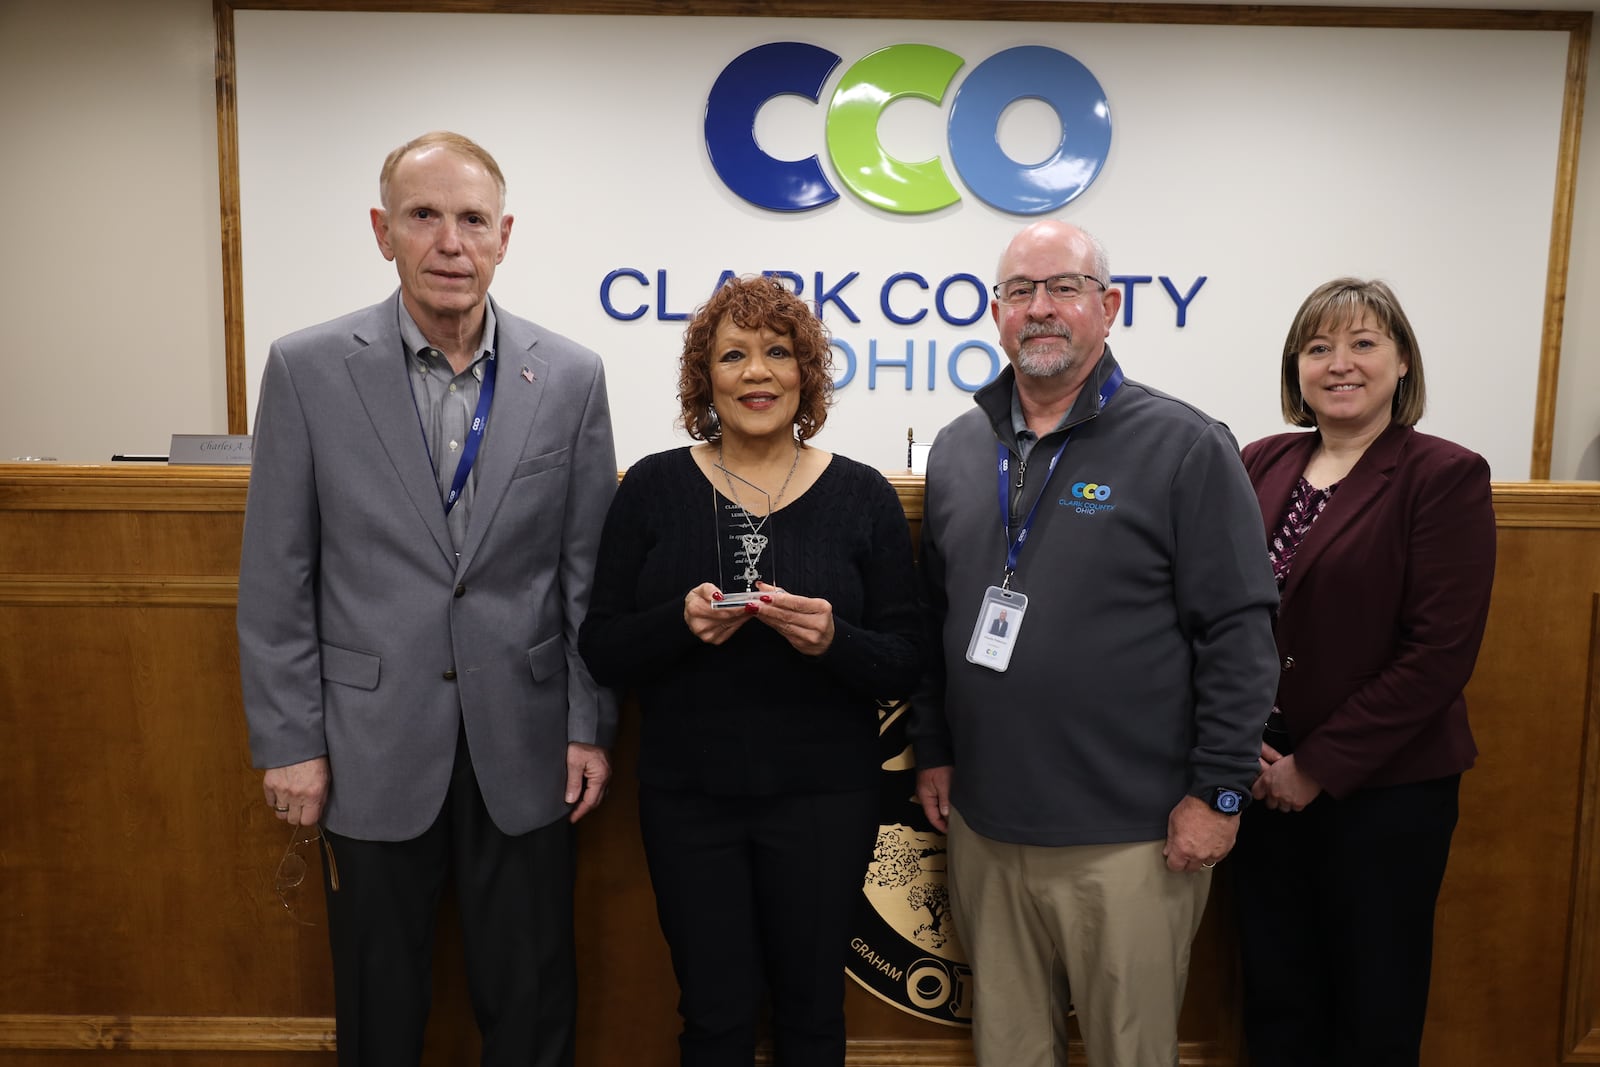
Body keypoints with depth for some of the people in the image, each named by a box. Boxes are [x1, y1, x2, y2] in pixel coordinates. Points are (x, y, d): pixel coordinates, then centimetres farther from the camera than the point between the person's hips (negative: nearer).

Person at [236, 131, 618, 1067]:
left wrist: (593, 726, 0)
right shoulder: (308, 368, -5)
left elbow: (590, 567, 1)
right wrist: (288, 741, -3)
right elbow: (276, 577, -2)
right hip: (372, 745, 0)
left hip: (522, 745, 1)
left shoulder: (571, 376, -3)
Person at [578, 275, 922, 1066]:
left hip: (822, 798, 0)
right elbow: (602, 652, -1)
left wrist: (833, 640, -22)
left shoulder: (862, 496, -3)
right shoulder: (653, 488, -2)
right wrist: (680, 622, -20)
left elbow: (904, 666, -2)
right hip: (687, 797, 0)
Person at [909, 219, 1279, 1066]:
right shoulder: (957, 450, 8)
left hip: (1130, 835, -4)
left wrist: (1219, 790, -10)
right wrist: (932, 751, 12)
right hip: (984, 823, 5)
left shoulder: (1185, 447, -8)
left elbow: (1239, 630, -9)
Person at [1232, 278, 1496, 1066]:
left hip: (1385, 792, -3)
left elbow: (1440, 654, -14)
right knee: (1276, 1000, 16)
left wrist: (1318, 767, -14)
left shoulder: (1445, 477, -9)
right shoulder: (1261, 465, 4)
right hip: (1267, 783, 4)